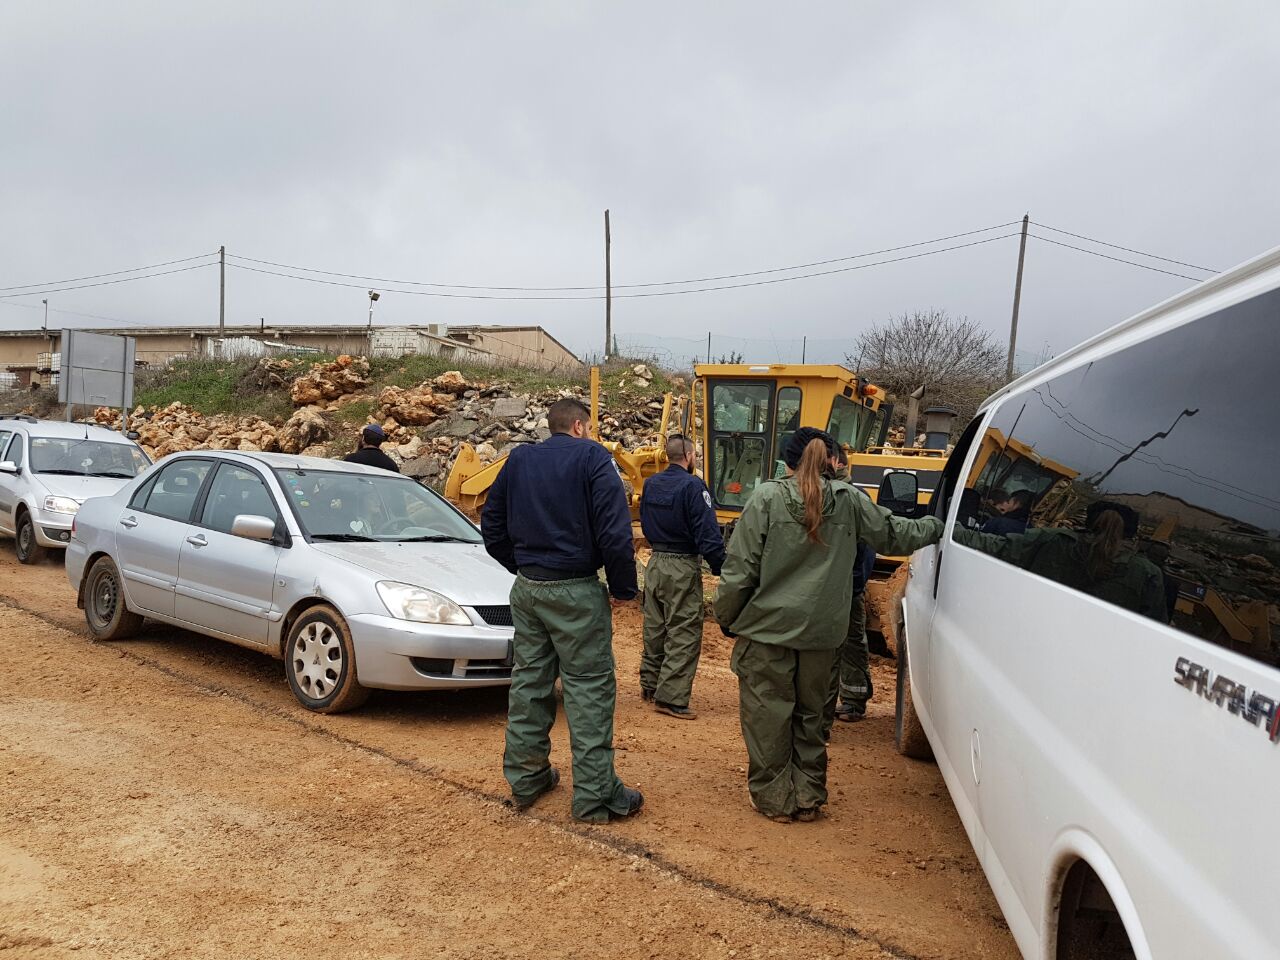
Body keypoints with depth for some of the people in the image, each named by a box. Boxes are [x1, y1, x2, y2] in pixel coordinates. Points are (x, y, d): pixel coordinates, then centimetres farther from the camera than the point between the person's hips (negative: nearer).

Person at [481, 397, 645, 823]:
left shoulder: (519, 459, 10)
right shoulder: (591, 457, -8)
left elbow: (492, 525, 14)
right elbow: (614, 532, -16)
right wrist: (623, 587, -5)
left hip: (526, 589, 6)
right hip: (575, 592, -6)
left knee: (529, 681, 16)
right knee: (589, 688, -1)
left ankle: (525, 778, 26)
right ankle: (595, 795, 3)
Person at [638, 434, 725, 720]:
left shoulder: (650, 484, 6)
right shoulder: (692, 486, -17)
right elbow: (708, 534, -21)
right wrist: (722, 569, -16)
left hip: (656, 564, 8)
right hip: (683, 567, -8)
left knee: (655, 628, 18)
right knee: (684, 633, -2)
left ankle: (650, 685, 30)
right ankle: (671, 698, -2)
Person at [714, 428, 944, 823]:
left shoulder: (766, 498, -9)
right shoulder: (849, 501, 0)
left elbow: (740, 569, -10)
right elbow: (894, 535, 14)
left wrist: (726, 617, 3)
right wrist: (936, 526, 33)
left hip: (768, 628, -3)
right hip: (822, 631, 4)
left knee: (768, 715, 9)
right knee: (810, 713, 18)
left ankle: (774, 797, 16)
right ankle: (808, 797, 25)